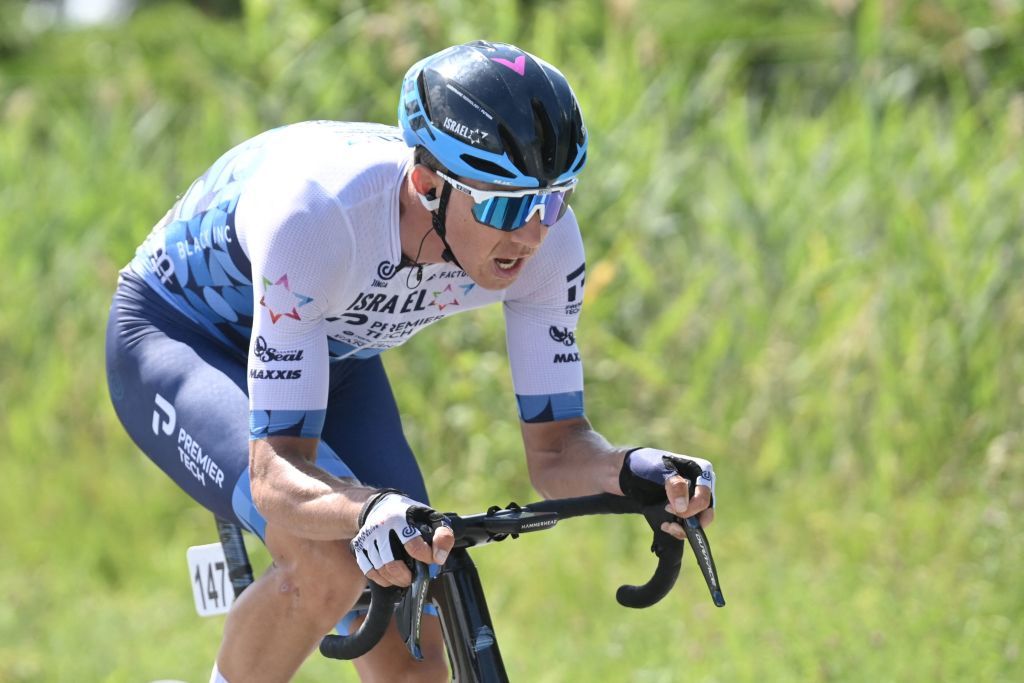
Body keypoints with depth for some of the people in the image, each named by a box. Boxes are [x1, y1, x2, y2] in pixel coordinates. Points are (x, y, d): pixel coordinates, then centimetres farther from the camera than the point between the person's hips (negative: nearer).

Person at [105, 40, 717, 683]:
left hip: (332, 352, 5)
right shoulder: (318, 214, -42)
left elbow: (555, 448, -19)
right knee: (330, 561, -32)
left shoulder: (548, 237, -27)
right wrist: (371, 513, -66)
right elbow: (277, 472, -44)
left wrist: (634, 472, -42)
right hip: (177, 338, -5)